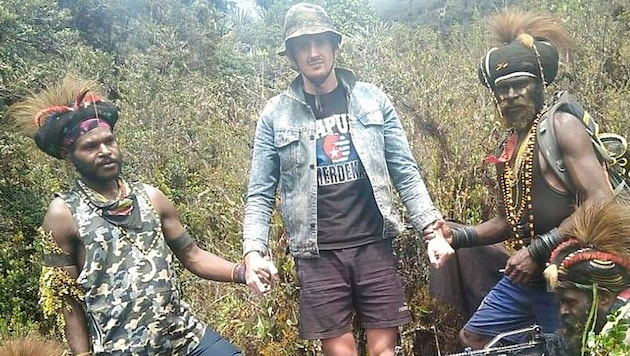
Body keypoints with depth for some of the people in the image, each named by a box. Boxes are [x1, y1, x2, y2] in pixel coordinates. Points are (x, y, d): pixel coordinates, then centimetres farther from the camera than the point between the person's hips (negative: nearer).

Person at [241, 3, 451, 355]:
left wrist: (434, 229, -4)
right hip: (318, 256, -1)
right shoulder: (276, 114, 2)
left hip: (374, 246, 1)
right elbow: (261, 193, 3)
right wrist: (254, 250, -11)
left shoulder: (372, 99, 5)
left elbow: (406, 172, 5)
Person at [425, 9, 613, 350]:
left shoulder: (561, 126, -12)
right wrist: (457, 235, 4)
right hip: (524, 276, 8)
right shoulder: (508, 147, 12)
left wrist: (537, 251, -23)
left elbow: (602, 203, -21)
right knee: (472, 338, 14)